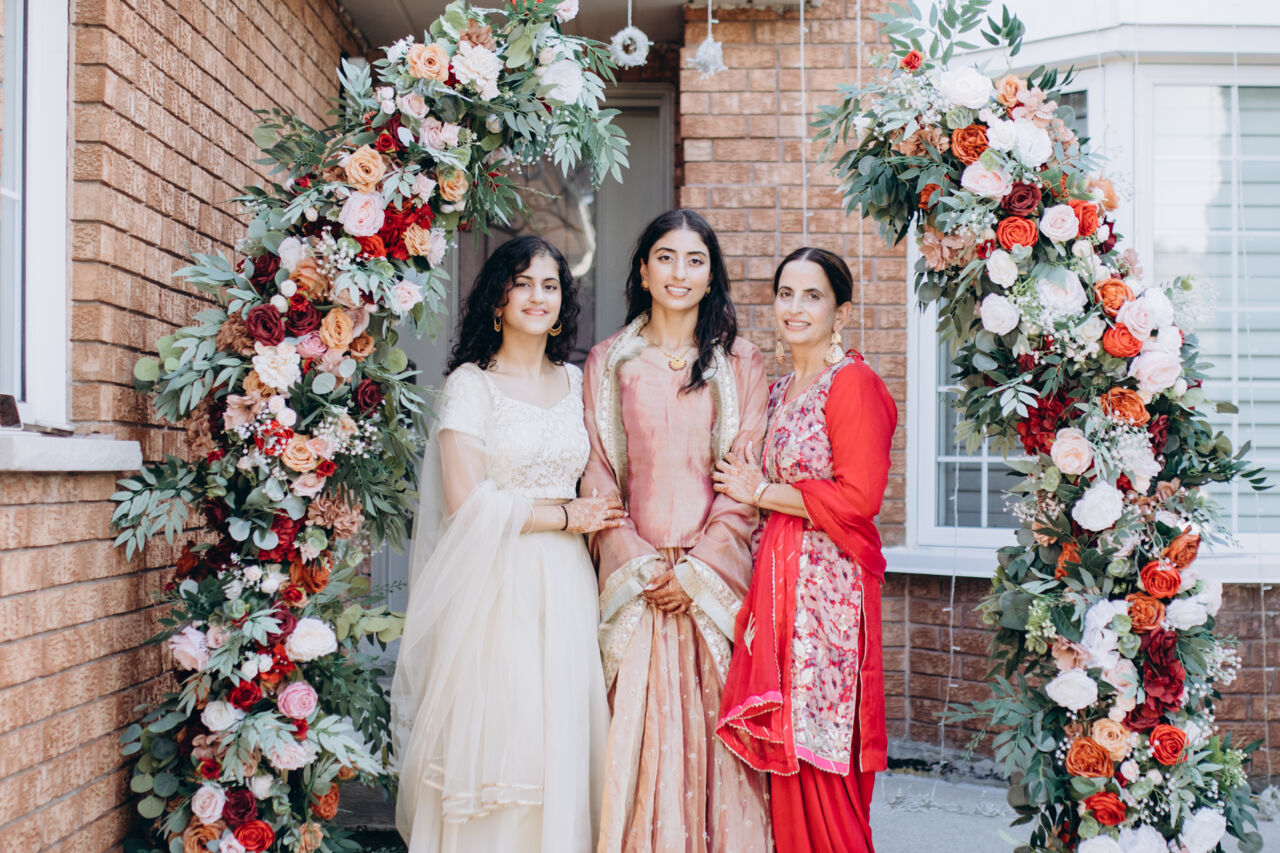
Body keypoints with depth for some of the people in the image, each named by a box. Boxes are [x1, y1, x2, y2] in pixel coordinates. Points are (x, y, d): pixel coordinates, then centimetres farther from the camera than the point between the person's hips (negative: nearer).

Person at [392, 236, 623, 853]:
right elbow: (466, 503, -12)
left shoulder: (575, 382, 13)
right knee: (495, 739, -2)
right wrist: (566, 516, -6)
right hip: (493, 588, -4)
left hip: (565, 587, 5)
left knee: (562, 743, 5)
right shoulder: (470, 384, -3)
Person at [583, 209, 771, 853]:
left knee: (713, 722, 0)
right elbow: (597, 476, 4)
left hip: (715, 572, 0)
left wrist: (697, 568, -9)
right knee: (633, 728, 0)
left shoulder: (740, 364, 6)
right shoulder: (608, 362, 8)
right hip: (633, 576, 1)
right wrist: (643, 564, -7)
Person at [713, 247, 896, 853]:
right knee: (784, 755, 8)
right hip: (776, 577, 8)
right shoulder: (780, 392, 17)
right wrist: (753, 490, 7)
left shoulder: (853, 384, -8)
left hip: (827, 581, -7)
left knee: (819, 758, -5)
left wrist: (760, 492, -7)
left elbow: (857, 498, -16)